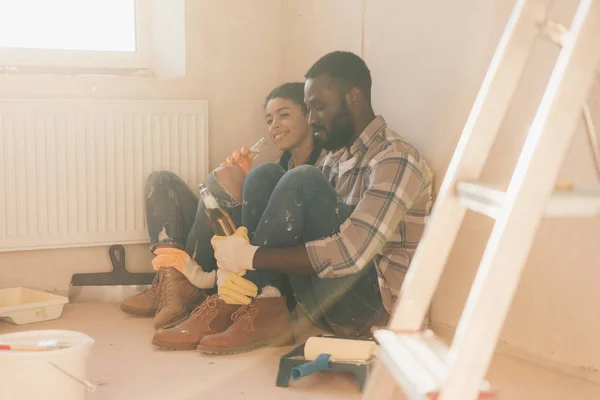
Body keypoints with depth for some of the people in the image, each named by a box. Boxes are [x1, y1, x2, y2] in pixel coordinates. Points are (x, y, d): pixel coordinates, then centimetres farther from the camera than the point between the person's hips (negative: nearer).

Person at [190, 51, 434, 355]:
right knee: (265, 176, -1)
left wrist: (250, 256, -23)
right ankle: (265, 305, -13)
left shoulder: (395, 160, -14)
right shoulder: (337, 155, 14)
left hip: (365, 304, -8)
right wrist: (238, 246, -12)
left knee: (303, 181, -24)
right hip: (324, 297, 8)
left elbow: (350, 254, -25)